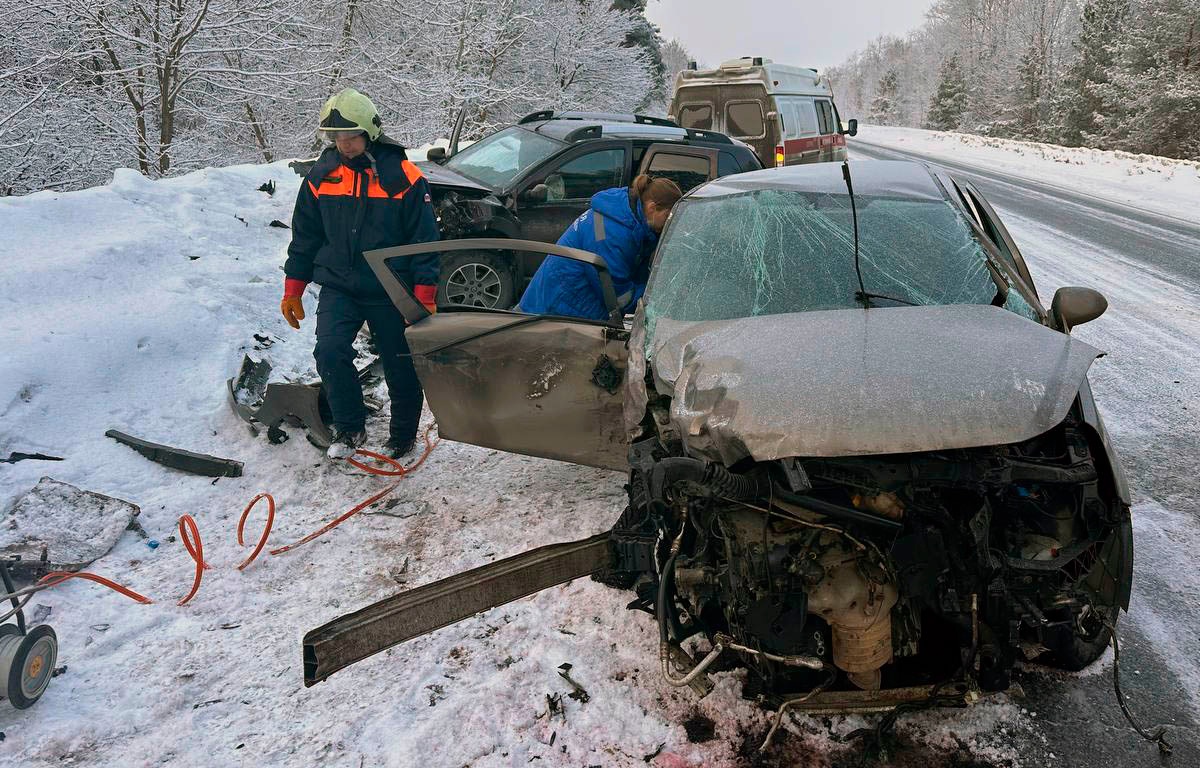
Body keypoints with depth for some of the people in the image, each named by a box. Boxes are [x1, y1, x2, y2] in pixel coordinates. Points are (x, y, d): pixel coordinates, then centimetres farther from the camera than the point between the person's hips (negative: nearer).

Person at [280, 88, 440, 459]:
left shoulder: (403, 177, -9)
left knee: (400, 368, 7)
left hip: (390, 293, -2)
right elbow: (305, 237, 10)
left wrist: (424, 297, -11)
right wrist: (292, 291, 9)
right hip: (338, 288, 3)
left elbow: (425, 240, -6)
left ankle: (403, 436, 28)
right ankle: (349, 428, 2)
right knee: (330, 351, -18)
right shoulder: (322, 176, 2)